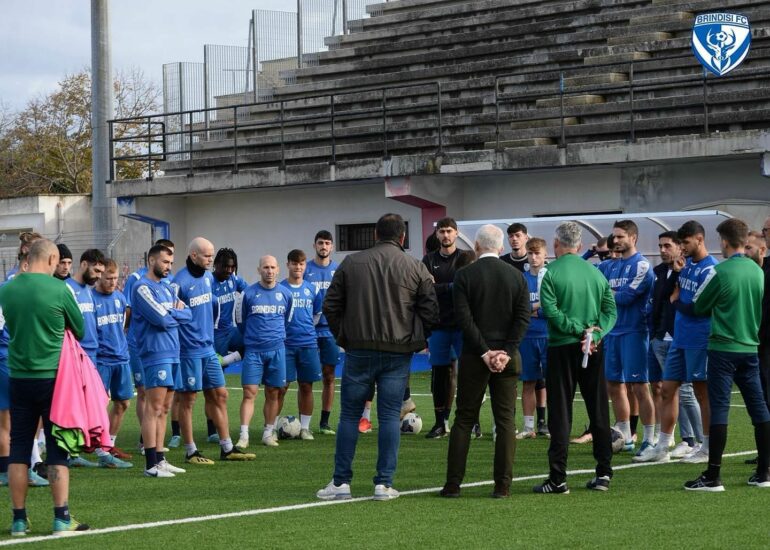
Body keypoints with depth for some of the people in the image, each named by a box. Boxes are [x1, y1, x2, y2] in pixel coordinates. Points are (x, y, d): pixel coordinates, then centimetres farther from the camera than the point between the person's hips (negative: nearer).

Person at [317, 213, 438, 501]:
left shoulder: (351, 264, 4)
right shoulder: (416, 268, 1)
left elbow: (331, 306, 5)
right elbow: (430, 312, 1)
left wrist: (343, 337, 15)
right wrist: (415, 340, 14)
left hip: (358, 350, 0)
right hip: (398, 353, 0)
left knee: (349, 415, 6)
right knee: (390, 417, 2)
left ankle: (341, 482, 5)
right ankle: (384, 483, 1)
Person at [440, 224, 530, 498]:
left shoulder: (464, 276, -4)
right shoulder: (516, 275, 3)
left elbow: (464, 318, -11)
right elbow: (523, 317, -4)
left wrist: (484, 352, -9)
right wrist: (506, 351, -7)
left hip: (474, 357, -1)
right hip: (507, 358, 1)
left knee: (464, 419, 6)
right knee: (505, 420, 4)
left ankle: (453, 484, 5)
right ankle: (503, 485, 0)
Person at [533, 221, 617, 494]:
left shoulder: (552, 272, -7)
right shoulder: (596, 272, 8)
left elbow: (551, 311, -16)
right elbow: (610, 310, 2)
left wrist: (580, 330, -13)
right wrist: (595, 334, -9)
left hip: (562, 347, -4)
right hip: (593, 349, 4)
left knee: (560, 413, -1)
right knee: (599, 410, 11)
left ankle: (558, 478, -2)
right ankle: (604, 474, 13)